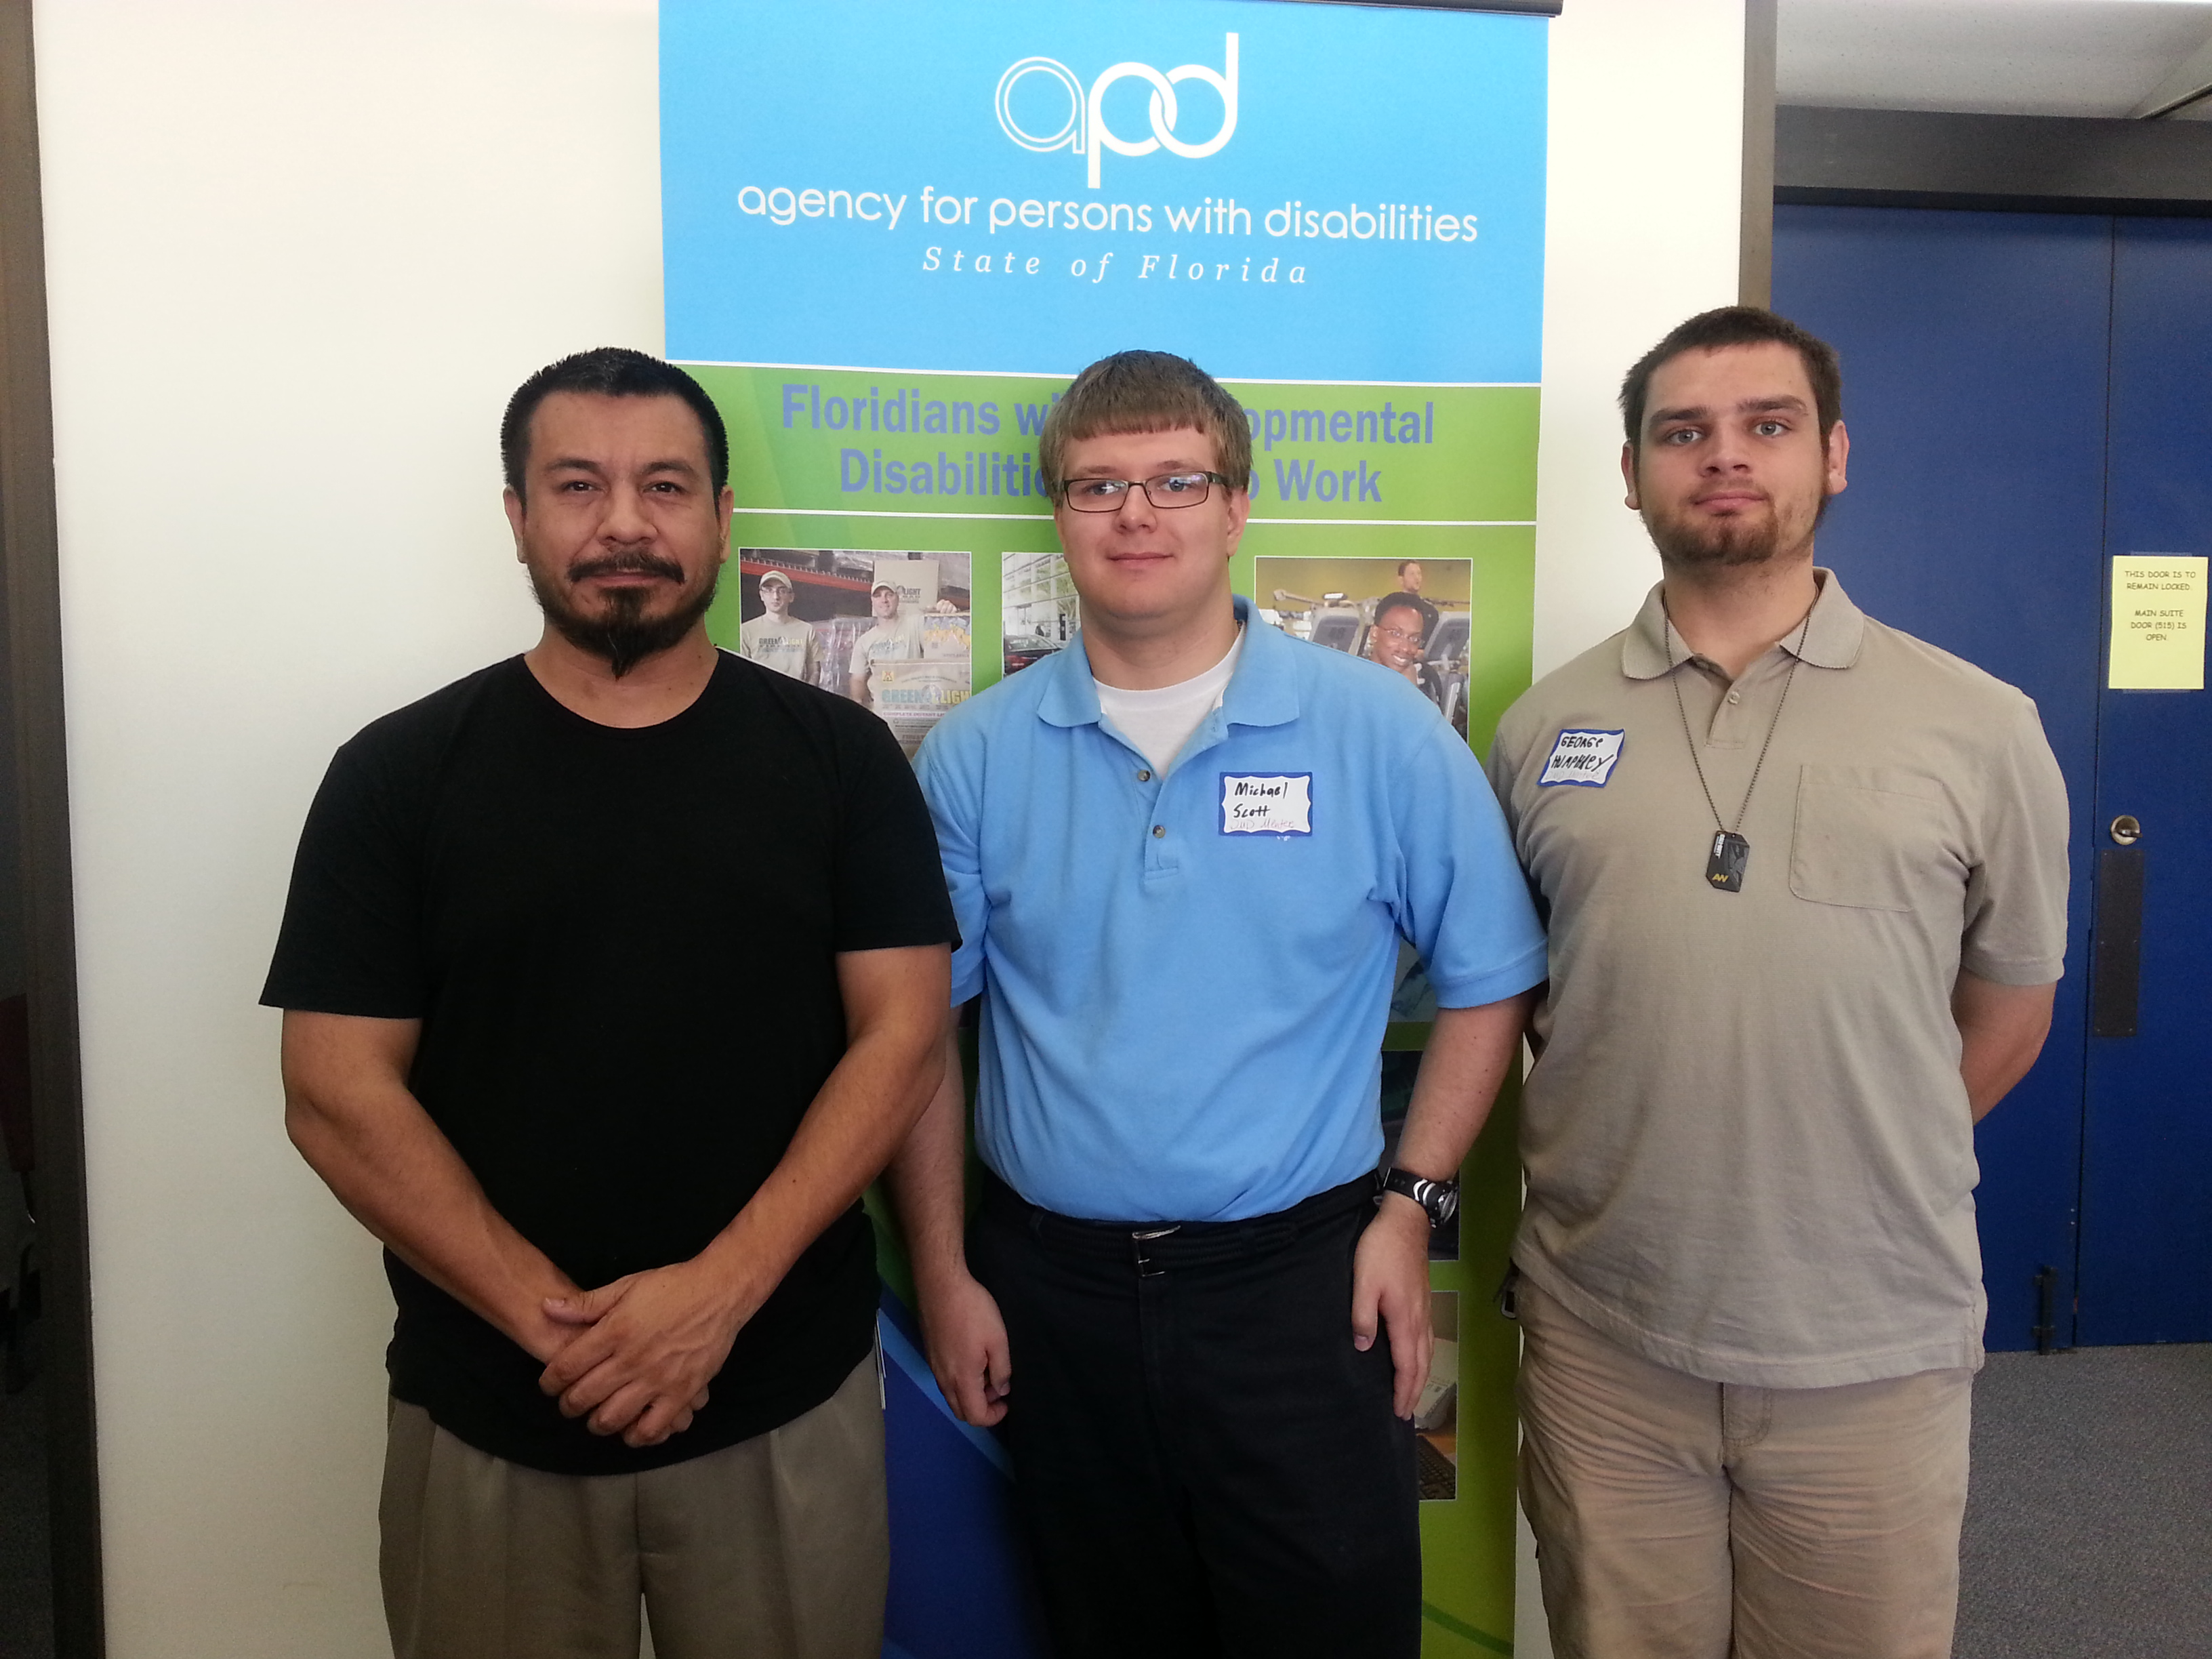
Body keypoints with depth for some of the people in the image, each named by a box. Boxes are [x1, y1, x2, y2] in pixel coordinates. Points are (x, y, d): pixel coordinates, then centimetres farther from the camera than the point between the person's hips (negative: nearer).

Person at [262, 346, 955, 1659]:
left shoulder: (840, 758, -1)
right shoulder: (398, 775, -1)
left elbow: (902, 1039, -6)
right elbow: (337, 1093, -5)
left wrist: (721, 1290, -15)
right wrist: (555, 1322, -13)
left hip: (787, 1397, 0)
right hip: (488, 1410, 0)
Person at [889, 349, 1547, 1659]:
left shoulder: (1381, 732, -6)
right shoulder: (974, 756, -1)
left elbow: (1491, 983, 1)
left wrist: (1413, 1204, -5)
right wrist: (942, 1272, 2)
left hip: (1299, 1282, -2)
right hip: (1053, 1290, 2)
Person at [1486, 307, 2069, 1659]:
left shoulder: (1981, 729, -2)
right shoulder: (1544, 729, 1)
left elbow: (2007, 1009, 8)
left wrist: (1864, 1177, 7)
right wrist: (1642, 1164, 5)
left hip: (1874, 1352, 0)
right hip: (1602, 1340, 1)